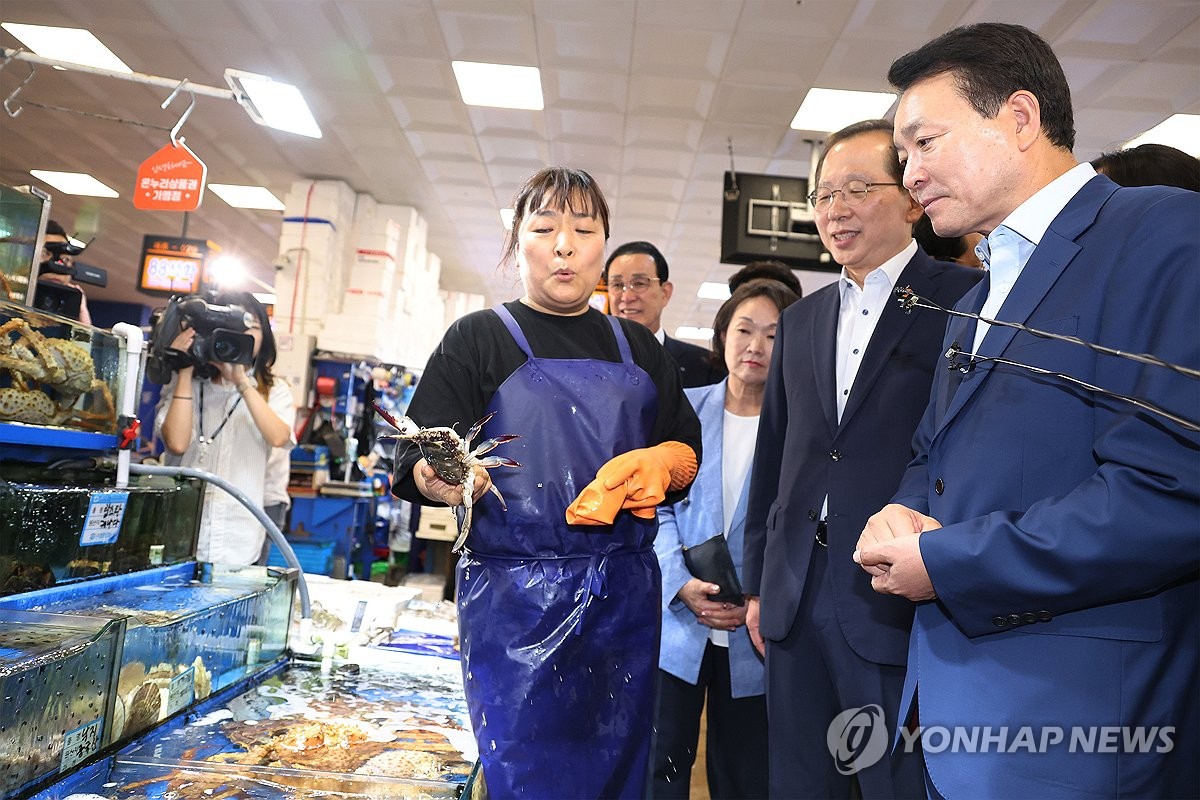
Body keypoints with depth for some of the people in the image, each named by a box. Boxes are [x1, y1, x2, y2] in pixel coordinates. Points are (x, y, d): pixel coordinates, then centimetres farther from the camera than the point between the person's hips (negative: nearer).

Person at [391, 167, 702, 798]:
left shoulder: (638, 349, 14)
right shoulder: (478, 338, 2)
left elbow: (687, 449, 14)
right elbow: (417, 464, -4)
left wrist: (656, 464, -8)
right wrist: (442, 478, -27)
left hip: (625, 593, 4)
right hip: (515, 597, -3)